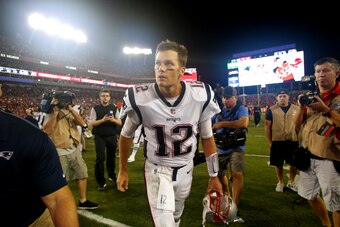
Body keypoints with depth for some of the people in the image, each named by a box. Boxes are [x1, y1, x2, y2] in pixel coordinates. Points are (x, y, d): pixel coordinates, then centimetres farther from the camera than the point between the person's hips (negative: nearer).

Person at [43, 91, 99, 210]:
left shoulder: (71, 113, 8)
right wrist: (55, 112, -22)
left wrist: (70, 108, -12)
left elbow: (83, 123, -9)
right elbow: (47, 130, -23)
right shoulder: (51, 114, -6)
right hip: (60, 153, -6)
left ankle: (83, 201, 26)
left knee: (82, 174, 12)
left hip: (74, 150, 6)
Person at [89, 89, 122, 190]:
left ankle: (112, 175, 38)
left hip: (112, 136, 3)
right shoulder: (95, 108, -2)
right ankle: (101, 182, 10)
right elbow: (92, 123, -7)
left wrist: (113, 120, -17)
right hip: (99, 137, -2)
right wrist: (103, 120, -21)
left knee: (111, 157, 16)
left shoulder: (114, 108, 4)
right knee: (100, 158, -4)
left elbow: (120, 123, 3)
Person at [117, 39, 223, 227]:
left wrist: (214, 176, 2)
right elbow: (126, 135, -3)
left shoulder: (200, 96, -19)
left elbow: (207, 138, -4)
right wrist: (123, 170, 6)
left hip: (185, 169, 3)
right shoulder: (140, 99, -23)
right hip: (157, 170, -2)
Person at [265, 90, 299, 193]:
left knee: (294, 163, 11)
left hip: (293, 141, 2)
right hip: (277, 142, -2)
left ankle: (291, 182, 33)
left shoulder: (296, 109, 2)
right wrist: (270, 142, -4)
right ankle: (280, 182, 30)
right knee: (278, 164, 9)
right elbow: (267, 126, -2)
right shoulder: (271, 110, -4)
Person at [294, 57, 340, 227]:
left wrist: (325, 109, -24)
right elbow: (297, 124, 8)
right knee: (310, 195, 20)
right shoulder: (311, 96, 8)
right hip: (307, 156, 6)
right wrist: (302, 108, -8)